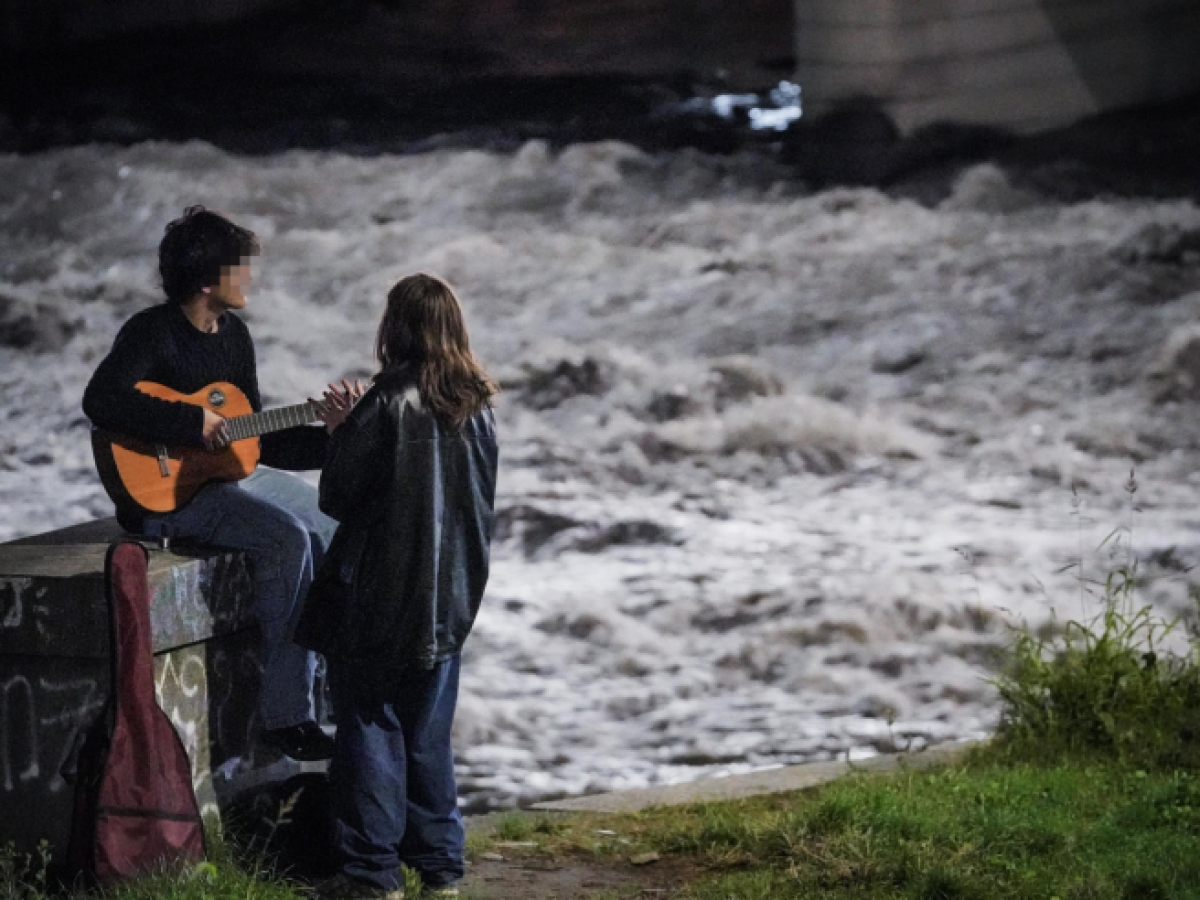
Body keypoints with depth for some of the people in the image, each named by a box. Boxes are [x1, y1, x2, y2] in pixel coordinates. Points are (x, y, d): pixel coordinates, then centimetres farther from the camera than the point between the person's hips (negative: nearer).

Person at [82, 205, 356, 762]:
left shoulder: (233, 335, 12)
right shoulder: (153, 333, -14)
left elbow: (256, 443, 15)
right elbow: (101, 402, -31)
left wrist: (329, 437, 3)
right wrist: (193, 423, -28)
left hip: (232, 472, 9)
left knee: (333, 528, 0)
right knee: (286, 538, -26)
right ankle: (285, 713, -22)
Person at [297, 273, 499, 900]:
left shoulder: (388, 406, -16)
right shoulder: (476, 408, 3)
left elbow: (338, 496, -12)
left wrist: (340, 430, 6)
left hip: (379, 598, -6)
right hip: (449, 598, 6)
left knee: (371, 731, 2)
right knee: (429, 736, 14)